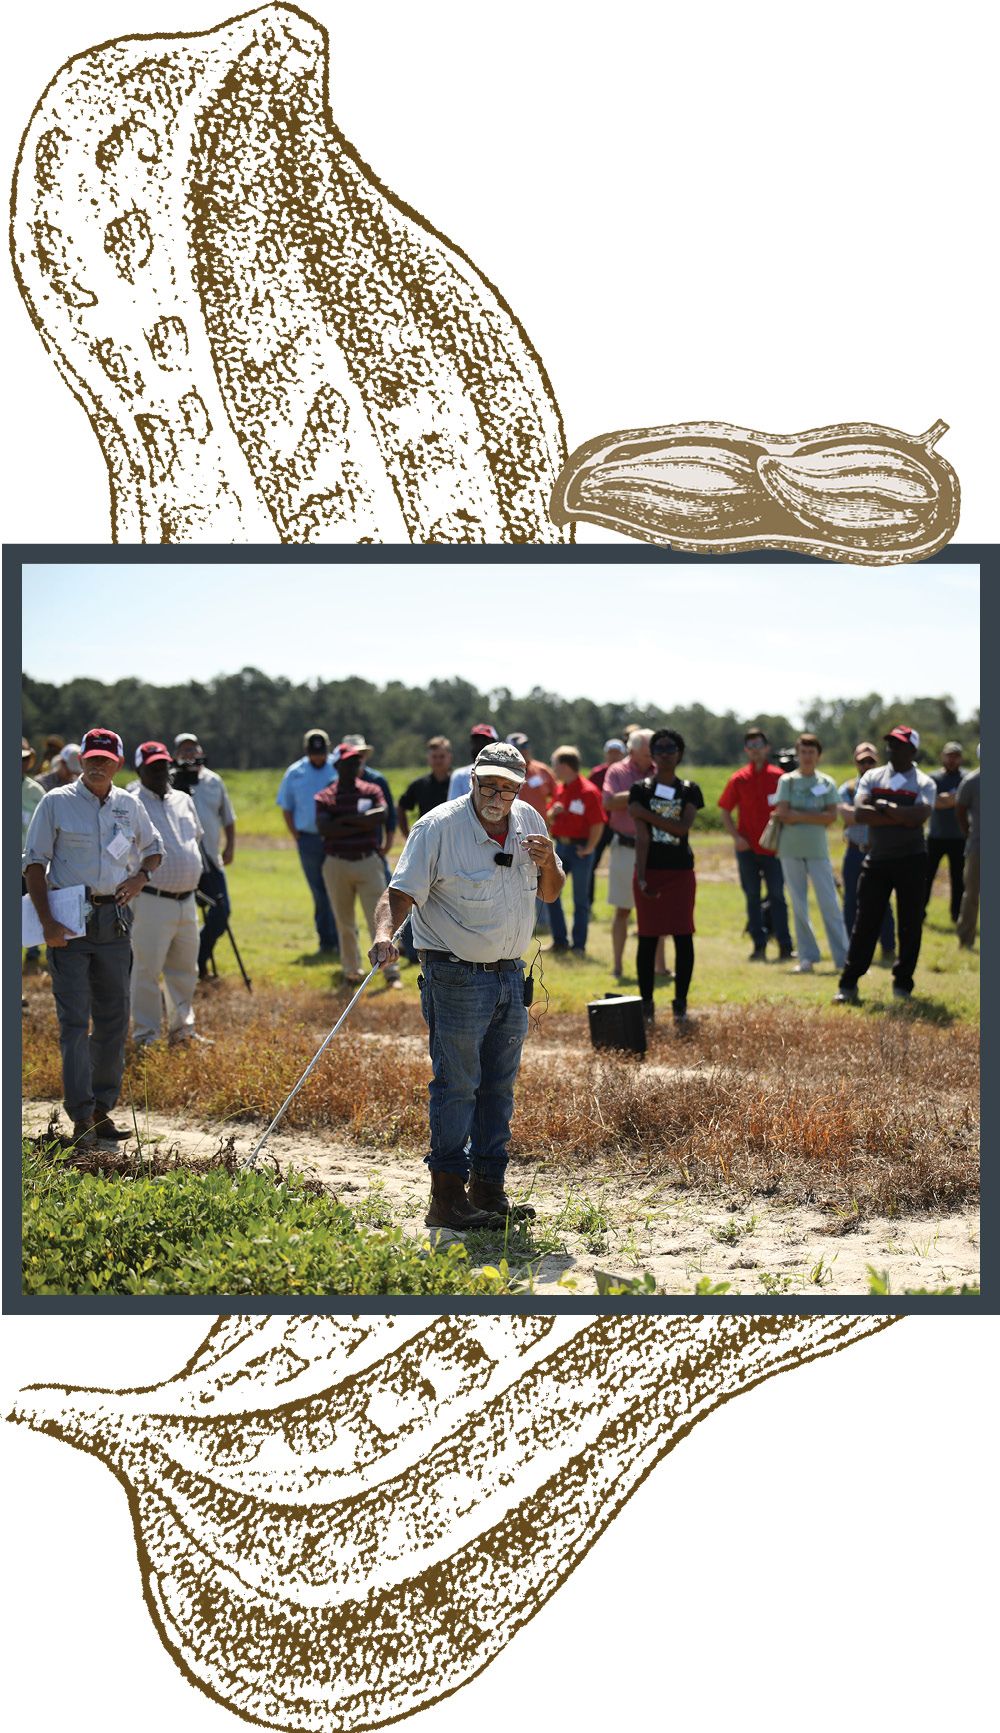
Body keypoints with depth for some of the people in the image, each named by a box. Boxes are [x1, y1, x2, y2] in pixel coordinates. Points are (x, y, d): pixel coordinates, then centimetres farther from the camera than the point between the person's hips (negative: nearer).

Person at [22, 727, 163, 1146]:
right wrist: (47, 921, -13)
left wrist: (141, 877, 2)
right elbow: (34, 862, -3)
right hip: (70, 919, -4)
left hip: (114, 918, 4)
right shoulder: (55, 803, -2)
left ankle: (103, 1107, 17)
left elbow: (153, 848, 25)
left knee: (114, 1018, 7)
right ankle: (81, 1116, -8)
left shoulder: (130, 806, 10)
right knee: (75, 1020, -8)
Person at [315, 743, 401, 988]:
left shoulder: (371, 791, 7)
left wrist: (346, 820, -13)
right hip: (336, 864, 1)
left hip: (368, 862, -1)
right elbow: (323, 828, -14)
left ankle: (391, 972, -6)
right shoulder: (325, 797, 3)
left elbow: (382, 815, -13)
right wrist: (362, 824, -14)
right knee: (344, 922, 8)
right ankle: (352, 972, 20)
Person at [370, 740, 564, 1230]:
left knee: (498, 1086, 12)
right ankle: (447, 1195, -3)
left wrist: (548, 864, -7)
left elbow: (550, 894, 15)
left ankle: (488, 1188, 21)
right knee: (456, 1085, -7)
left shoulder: (529, 821, 6)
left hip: (510, 973, 6)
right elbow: (402, 892, -17)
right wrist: (385, 933, -37)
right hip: (456, 977, -6)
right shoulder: (438, 827, -12)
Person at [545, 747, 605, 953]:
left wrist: (589, 848, -15)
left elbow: (598, 823, -16)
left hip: (579, 849, -8)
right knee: (550, 892, 8)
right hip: (560, 846, 8)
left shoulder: (588, 791, -15)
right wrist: (552, 813, -4)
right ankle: (559, 941, 18)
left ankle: (579, 944, 10)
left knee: (580, 899, 1)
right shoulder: (559, 789, 9)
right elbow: (549, 818, 18)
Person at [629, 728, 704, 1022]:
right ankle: (646, 1004, 8)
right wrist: (641, 877, -17)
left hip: (680, 871, 1)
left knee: (683, 937, -1)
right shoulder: (641, 789, 1)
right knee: (647, 938, 1)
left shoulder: (689, 791, 5)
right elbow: (641, 836, -8)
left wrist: (646, 813, -14)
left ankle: (680, 1003, 7)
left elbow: (683, 827, -13)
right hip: (650, 869, -1)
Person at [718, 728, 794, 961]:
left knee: (777, 896, -2)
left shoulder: (779, 777, 1)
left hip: (774, 847, -1)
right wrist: (736, 837, -5)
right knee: (752, 898, 4)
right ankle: (759, 946, 10)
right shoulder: (738, 779, 3)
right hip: (747, 848, 1)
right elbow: (725, 812, 7)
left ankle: (785, 947, -1)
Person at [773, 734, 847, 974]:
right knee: (799, 905, 4)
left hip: (817, 849, 0)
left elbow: (832, 817, -6)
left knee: (830, 903, -5)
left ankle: (842, 957, -3)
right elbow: (782, 814, -8)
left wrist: (798, 815, -10)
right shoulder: (787, 780, 3)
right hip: (790, 849, 0)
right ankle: (807, 957, 10)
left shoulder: (827, 782, 5)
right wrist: (816, 817, -6)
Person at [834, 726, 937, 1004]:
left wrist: (884, 807, -13)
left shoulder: (924, 784, 0)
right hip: (876, 859, 1)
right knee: (865, 923, 0)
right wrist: (902, 818, -16)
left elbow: (919, 817, -20)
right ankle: (848, 985, 2)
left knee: (910, 925, 3)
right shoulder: (872, 777, 7)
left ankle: (902, 985, 14)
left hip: (911, 860, -1)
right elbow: (860, 812, -11)